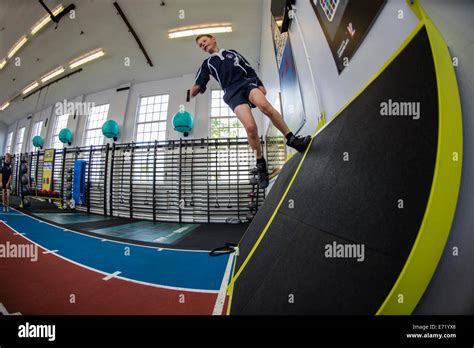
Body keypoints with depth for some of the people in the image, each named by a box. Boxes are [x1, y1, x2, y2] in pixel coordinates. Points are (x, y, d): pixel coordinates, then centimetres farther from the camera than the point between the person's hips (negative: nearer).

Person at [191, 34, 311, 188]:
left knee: (264, 105, -35)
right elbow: (194, 91, 16)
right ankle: (261, 164, -12)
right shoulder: (207, 64, 25)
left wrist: (260, 84, 10)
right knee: (250, 127, -28)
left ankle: (292, 140, -27)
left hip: (247, 82, 2)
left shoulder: (232, 52, 29)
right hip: (232, 93, -1)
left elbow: (249, 69, 22)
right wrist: (196, 88, -3)